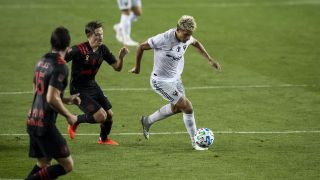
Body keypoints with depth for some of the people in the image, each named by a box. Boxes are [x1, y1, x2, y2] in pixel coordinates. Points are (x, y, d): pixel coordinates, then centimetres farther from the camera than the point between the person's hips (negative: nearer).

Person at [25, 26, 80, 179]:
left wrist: (67, 100, 25)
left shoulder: (42, 61, 11)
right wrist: (69, 116, -7)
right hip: (45, 125, -9)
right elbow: (52, 99, -22)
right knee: (67, 165, -4)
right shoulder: (60, 66, -16)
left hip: (32, 120, 9)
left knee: (43, 164, 19)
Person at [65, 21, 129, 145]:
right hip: (79, 90, -7)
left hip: (92, 86, 7)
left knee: (109, 114, 9)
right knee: (101, 116, -16)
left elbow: (117, 68, 2)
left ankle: (104, 139, 38)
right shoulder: (79, 50, -25)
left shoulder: (102, 50, -3)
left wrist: (121, 57, -15)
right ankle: (75, 121, 10)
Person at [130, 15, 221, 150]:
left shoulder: (187, 38, -9)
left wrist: (210, 60, 13)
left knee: (177, 108, 23)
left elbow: (195, 43, 17)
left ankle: (147, 121, 44)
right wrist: (137, 68, -4)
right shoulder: (163, 39, -29)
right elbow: (141, 47, -16)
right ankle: (195, 143, 0)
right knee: (187, 107, -12)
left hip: (175, 78, 8)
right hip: (160, 81, -8)